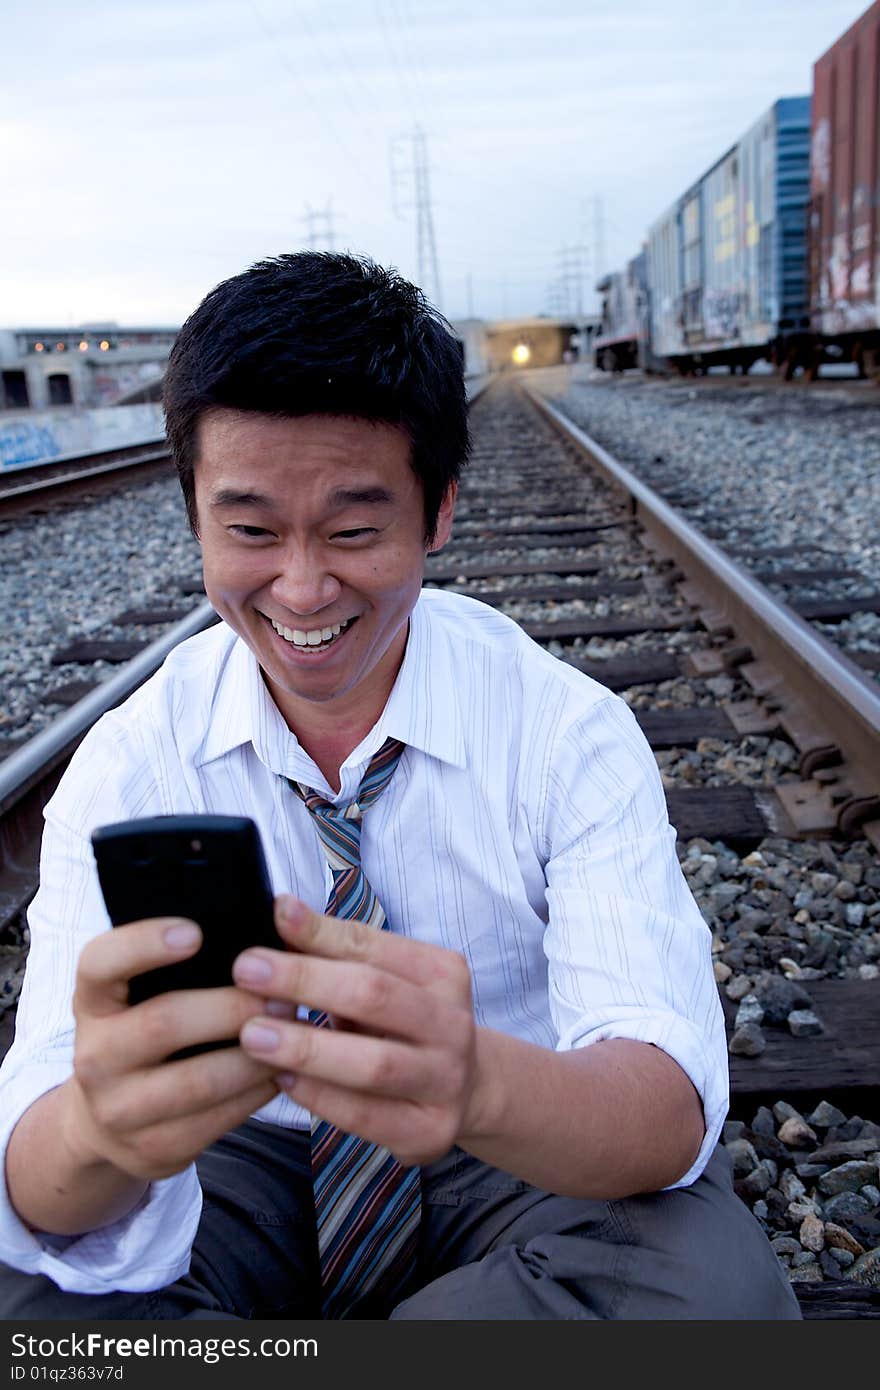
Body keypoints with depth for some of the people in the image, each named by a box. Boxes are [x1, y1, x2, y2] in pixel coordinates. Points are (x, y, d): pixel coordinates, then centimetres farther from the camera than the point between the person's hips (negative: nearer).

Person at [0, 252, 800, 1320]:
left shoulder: (571, 735, -16)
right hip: (240, 1167, 1)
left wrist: (476, 1081, -49)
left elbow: (671, 1106, -26)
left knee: (710, 1281, -31)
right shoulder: (126, 767, -12)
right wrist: (101, 1123, -46)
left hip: (518, 1170, 0)